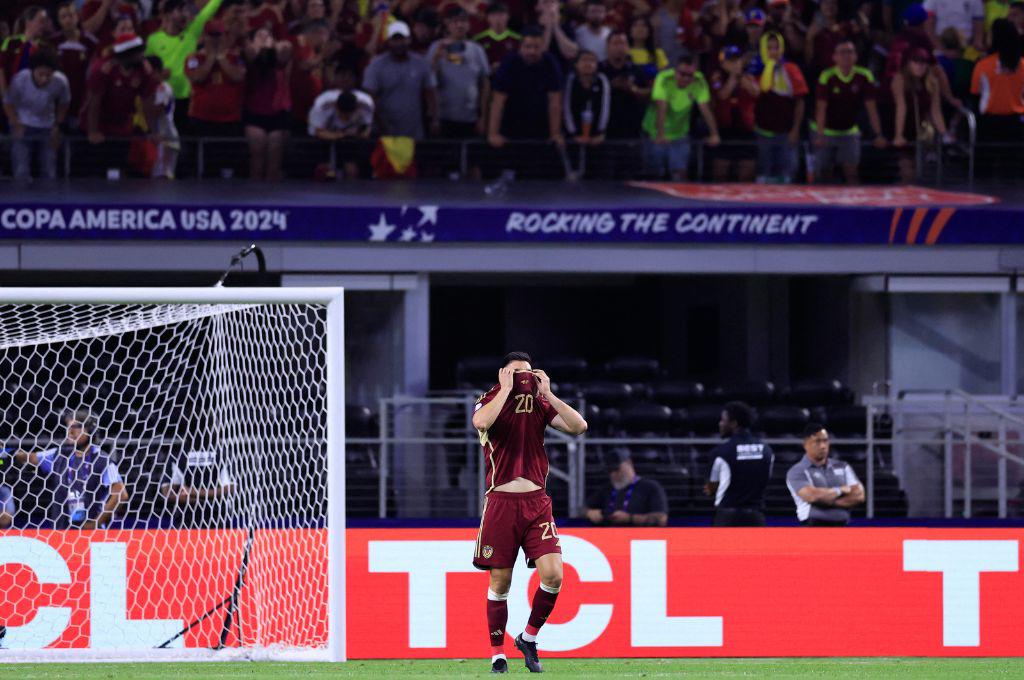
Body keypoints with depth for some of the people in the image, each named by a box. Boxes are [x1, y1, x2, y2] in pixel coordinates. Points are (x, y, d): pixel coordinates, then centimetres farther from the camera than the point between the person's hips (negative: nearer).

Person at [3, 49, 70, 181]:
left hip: (47, 128, 2)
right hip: (24, 126, -2)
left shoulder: (60, 82, -22)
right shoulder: (20, 80, -27)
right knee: (22, 173, -12)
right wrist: (16, 125, -10)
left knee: (50, 175, 3)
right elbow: (8, 104, -8)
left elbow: (64, 103, 1)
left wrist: (57, 125, 4)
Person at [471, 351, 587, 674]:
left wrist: (547, 394, -4)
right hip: (501, 500, -2)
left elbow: (579, 426, -2)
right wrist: (506, 389, -14)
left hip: (536, 502, 2)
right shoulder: (490, 402, 1)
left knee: (553, 575, -12)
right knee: (500, 583, 2)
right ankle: (497, 654, 14)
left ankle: (528, 638, 10)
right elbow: (481, 421, -24)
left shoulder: (540, 405, 10)